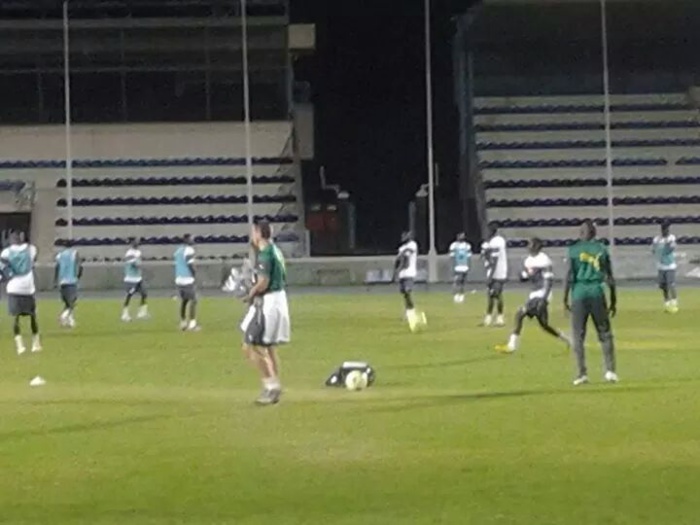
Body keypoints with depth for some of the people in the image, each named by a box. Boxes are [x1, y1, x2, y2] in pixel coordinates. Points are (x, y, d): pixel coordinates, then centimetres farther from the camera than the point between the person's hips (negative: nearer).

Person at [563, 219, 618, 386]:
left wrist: (565, 298, 0)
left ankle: (582, 373, -2)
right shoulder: (602, 249, 6)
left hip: (579, 294, -1)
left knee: (578, 335, 4)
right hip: (597, 293, 1)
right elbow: (610, 278, 6)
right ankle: (610, 371, 3)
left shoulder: (574, 249, 0)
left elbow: (570, 276, -6)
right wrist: (613, 301, 12)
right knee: (605, 334, 10)